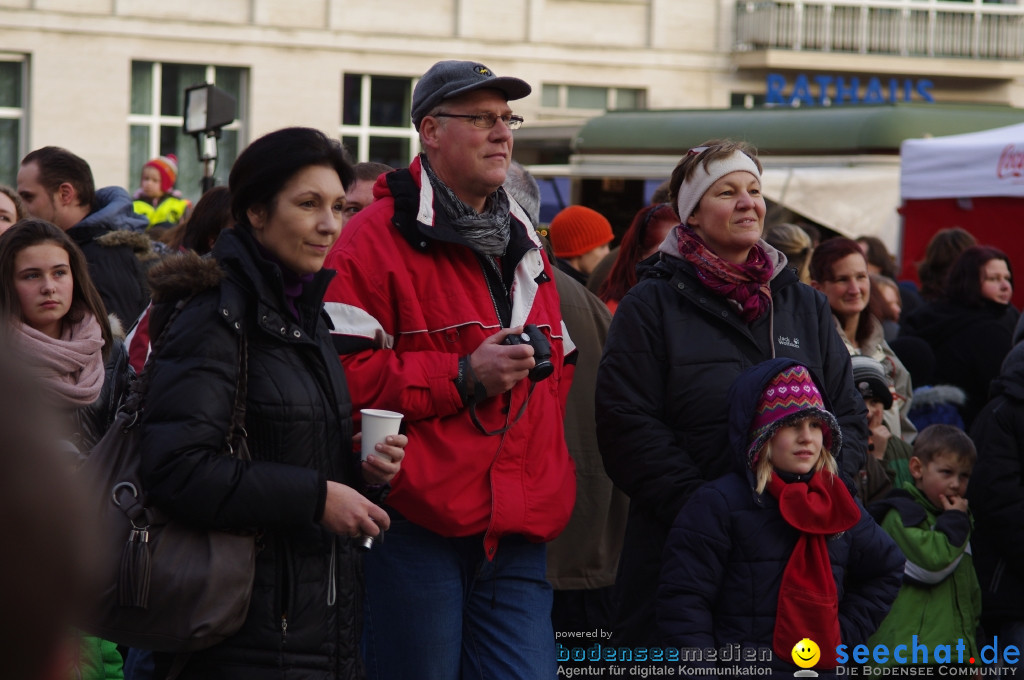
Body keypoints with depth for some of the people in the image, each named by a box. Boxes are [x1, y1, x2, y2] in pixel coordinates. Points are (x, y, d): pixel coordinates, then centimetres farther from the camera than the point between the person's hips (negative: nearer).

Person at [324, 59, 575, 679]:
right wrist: (464, 377, -17)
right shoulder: (379, 238, -4)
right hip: (418, 528, -6)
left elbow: (560, 368, 30)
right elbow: (344, 373, -14)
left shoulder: (524, 244, 20)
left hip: (517, 533, 6)